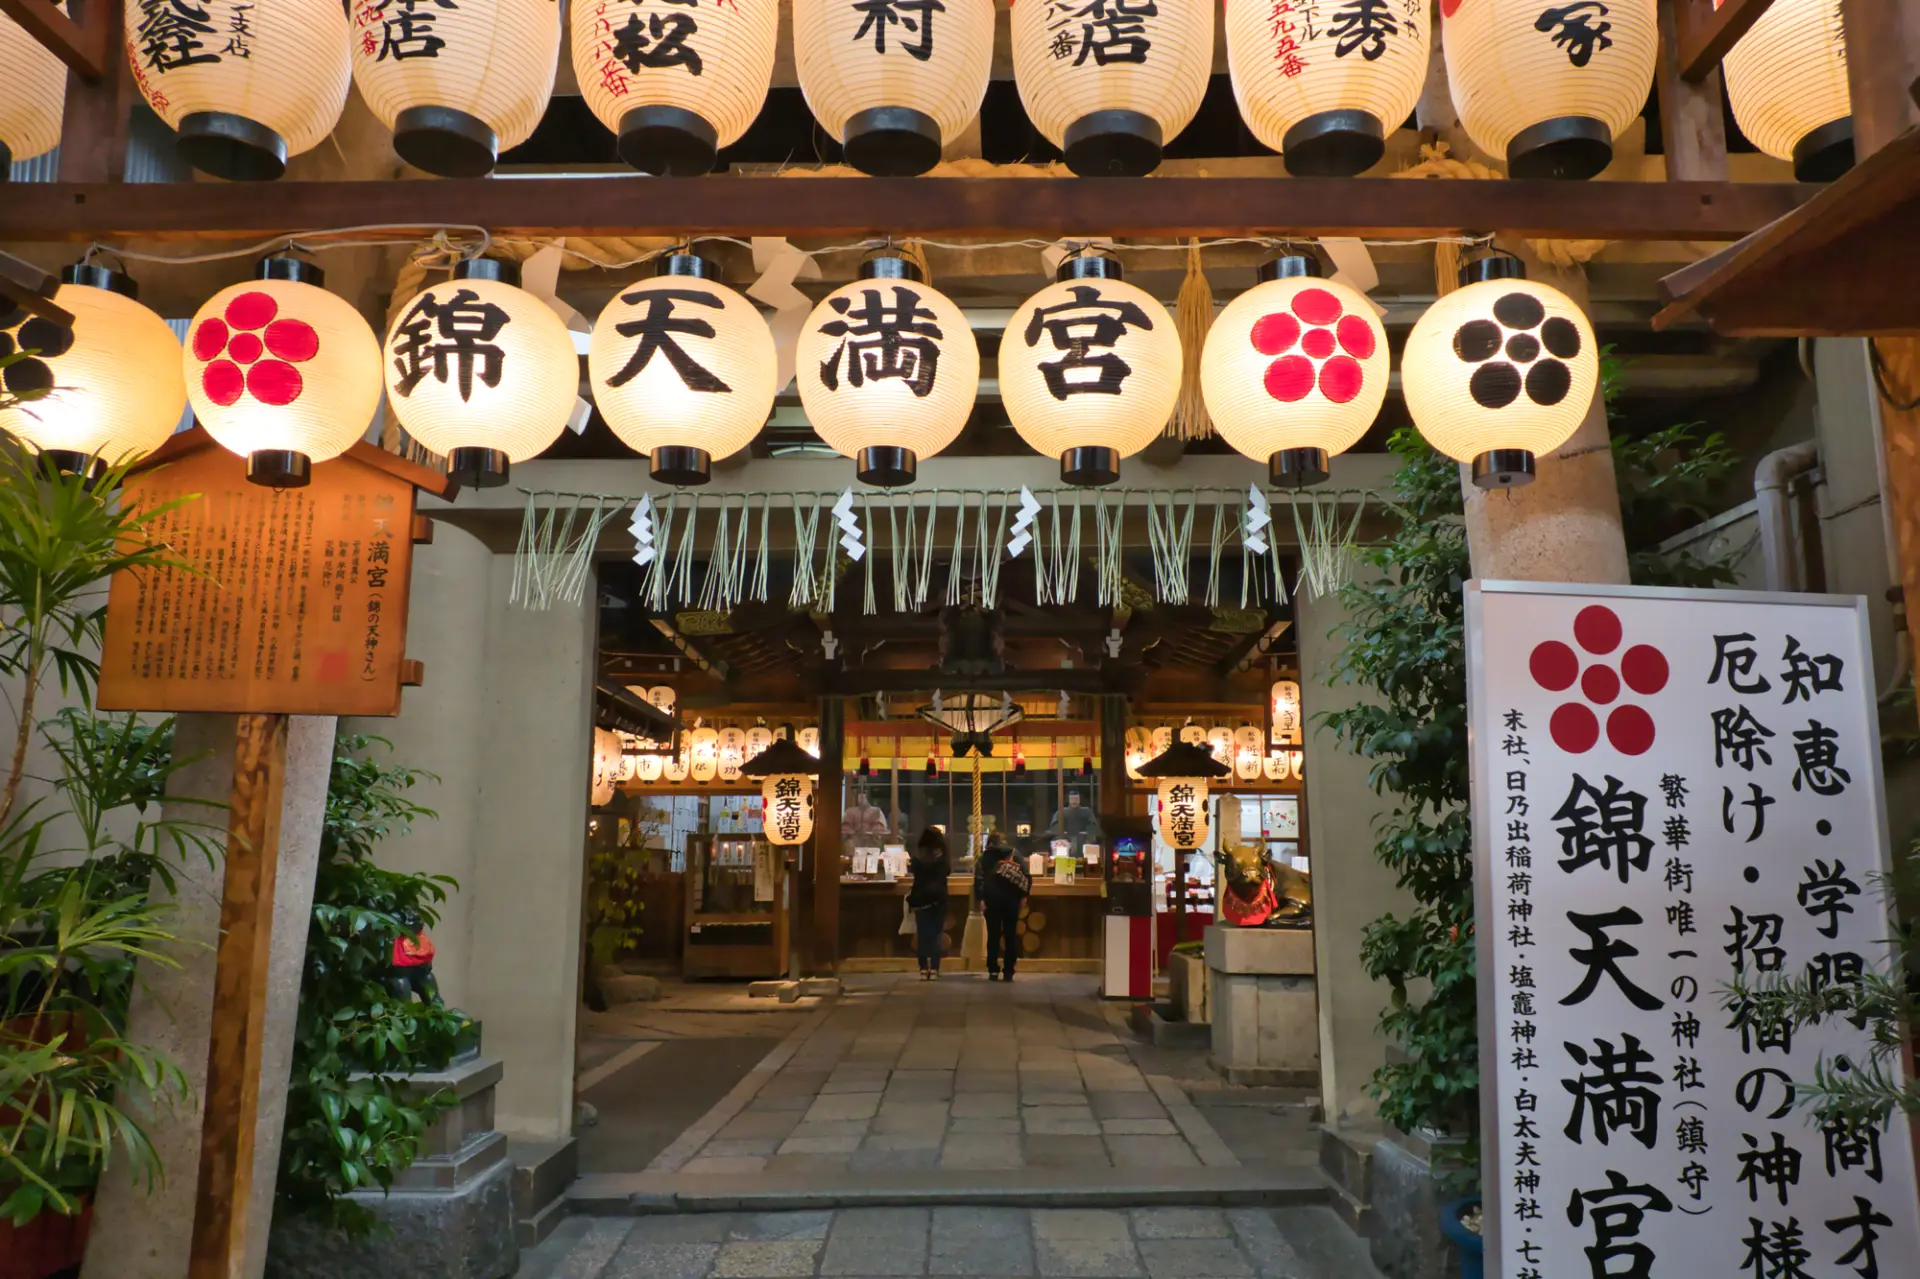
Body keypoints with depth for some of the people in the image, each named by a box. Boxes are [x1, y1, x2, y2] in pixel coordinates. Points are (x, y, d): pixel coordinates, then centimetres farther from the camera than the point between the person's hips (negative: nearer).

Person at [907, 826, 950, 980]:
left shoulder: (918, 857, -7)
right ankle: (934, 970, 0)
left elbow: (912, 869, 8)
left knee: (922, 935, 6)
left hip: (921, 899, 0)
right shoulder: (943, 857, -6)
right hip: (938, 899, 0)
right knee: (935, 935, 5)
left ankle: (924, 970, 3)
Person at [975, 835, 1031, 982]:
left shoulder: (985, 857, 9)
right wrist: (1024, 895, 4)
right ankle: (1008, 972, 1)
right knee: (1011, 935, 4)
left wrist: (980, 898, -5)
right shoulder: (1014, 854, 12)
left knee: (993, 935, 4)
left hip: (992, 898, -1)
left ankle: (993, 971, 1)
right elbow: (1027, 876, 1)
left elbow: (979, 878, -4)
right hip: (1011, 898, 1)